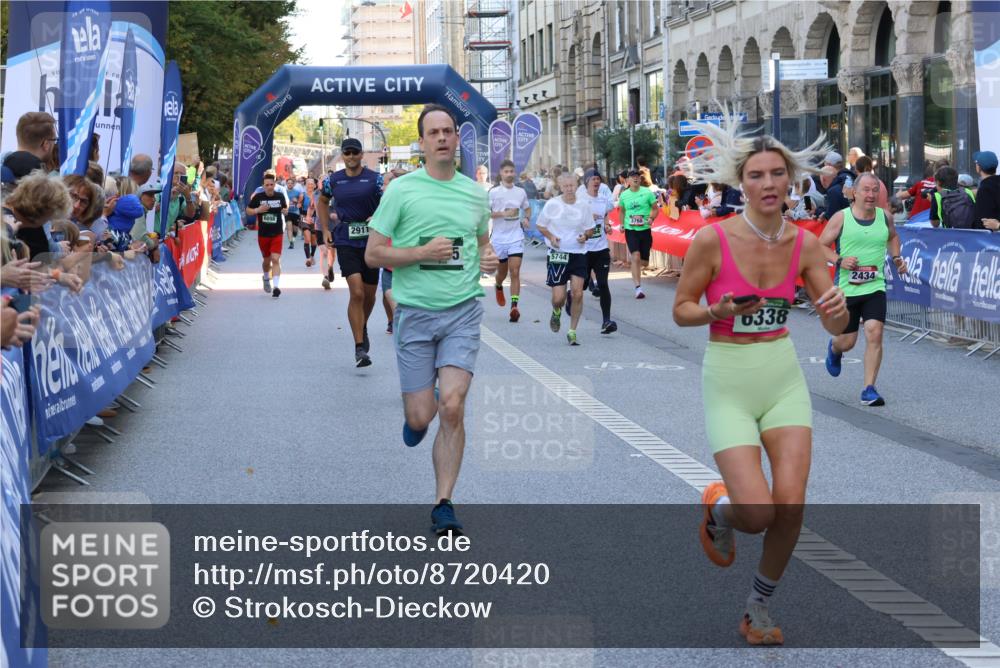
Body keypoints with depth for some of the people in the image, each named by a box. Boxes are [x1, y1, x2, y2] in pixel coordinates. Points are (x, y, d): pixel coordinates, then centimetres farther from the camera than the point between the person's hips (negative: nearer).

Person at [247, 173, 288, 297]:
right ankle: (266, 278, 46)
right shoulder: (258, 197, -4)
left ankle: (276, 286, -19)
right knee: (266, 260, 15)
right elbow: (248, 210, 4)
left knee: (276, 259, -15)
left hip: (277, 233, -1)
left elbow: (285, 208, 18)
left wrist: (285, 210, -5)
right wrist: (257, 210, -16)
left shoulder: (280, 196, 1)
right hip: (263, 234, 1)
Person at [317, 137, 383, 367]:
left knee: (369, 294, 13)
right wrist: (326, 230, 14)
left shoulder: (374, 179, 0)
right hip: (345, 241, -1)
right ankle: (359, 348, -12)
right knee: (357, 292, -15)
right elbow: (322, 202, 23)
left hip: (370, 239, 1)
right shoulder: (334, 180, 5)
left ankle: (363, 327, 44)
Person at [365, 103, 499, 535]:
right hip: (415, 311, -2)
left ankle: (443, 504, -2)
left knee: (452, 408, -12)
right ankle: (416, 411, 39)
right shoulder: (402, 190, -2)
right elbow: (373, 254, -3)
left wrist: (490, 260, 4)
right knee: (420, 418, 0)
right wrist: (423, 252, -16)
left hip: (463, 311, 2)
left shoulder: (475, 193, 10)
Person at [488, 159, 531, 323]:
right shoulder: (494, 192, -2)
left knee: (515, 272, -12)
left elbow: (527, 209, 23)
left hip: (516, 237, 0)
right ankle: (499, 287, 49)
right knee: (502, 271, 14)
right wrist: (503, 214, -18)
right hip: (499, 237, 0)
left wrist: (526, 219, 2)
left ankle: (514, 306, -16)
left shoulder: (521, 192, 7)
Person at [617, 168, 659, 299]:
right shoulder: (624, 195, 3)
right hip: (630, 230, 0)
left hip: (645, 230, 0)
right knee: (636, 257, -18)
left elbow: (656, 209, 2)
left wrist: (651, 218, -17)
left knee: (644, 262, 7)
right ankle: (638, 288, -18)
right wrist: (622, 224, 7)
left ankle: (637, 269, 46)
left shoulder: (647, 193, -4)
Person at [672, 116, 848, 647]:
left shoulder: (804, 244, -3)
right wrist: (721, 310, -24)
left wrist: (837, 311, -23)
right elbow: (681, 311, -4)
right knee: (758, 514, -13)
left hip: (784, 377, 3)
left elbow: (835, 326, 0)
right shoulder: (712, 239, -13)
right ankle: (718, 508, 25)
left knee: (790, 503, -9)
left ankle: (759, 605, 16)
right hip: (727, 379, -3)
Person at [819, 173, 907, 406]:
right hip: (846, 288, -1)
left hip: (875, 288, 1)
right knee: (846, 342, 8)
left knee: (874, 334, -16)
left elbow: (893, 237, 26)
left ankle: (869, 389, -8)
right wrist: (839, 260, -16)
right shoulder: (841, 218, -6)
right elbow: (821, 245, 0)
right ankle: (834, 349, 48)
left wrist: (896, 258, 11)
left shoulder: (885, 217, 4)